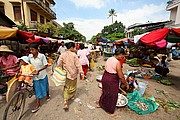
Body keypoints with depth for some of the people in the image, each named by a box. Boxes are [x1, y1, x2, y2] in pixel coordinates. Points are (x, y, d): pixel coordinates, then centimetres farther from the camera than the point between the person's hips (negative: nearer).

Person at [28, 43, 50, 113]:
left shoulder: (42, 56, -18)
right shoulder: (30, 56, -7)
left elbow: (46, 65, -15)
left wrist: (39, 70, -26)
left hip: (43, 75, -2)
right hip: (35, 76, 3)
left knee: (45, 87, 18)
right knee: (37, 90, 10)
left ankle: (47, 95, 50)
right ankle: (38, 105, 23)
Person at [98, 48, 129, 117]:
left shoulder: (109, 59, 2)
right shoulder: (117, 62, -22)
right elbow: (121, 76, -18)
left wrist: (118, 78, 19)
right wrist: (126, 84, -2)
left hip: (105, 77, 8)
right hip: (112, 80, -7)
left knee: (105, 92, 28)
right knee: (112, 95, 14)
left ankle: (100, 104, 50)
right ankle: (110, 112, 35)